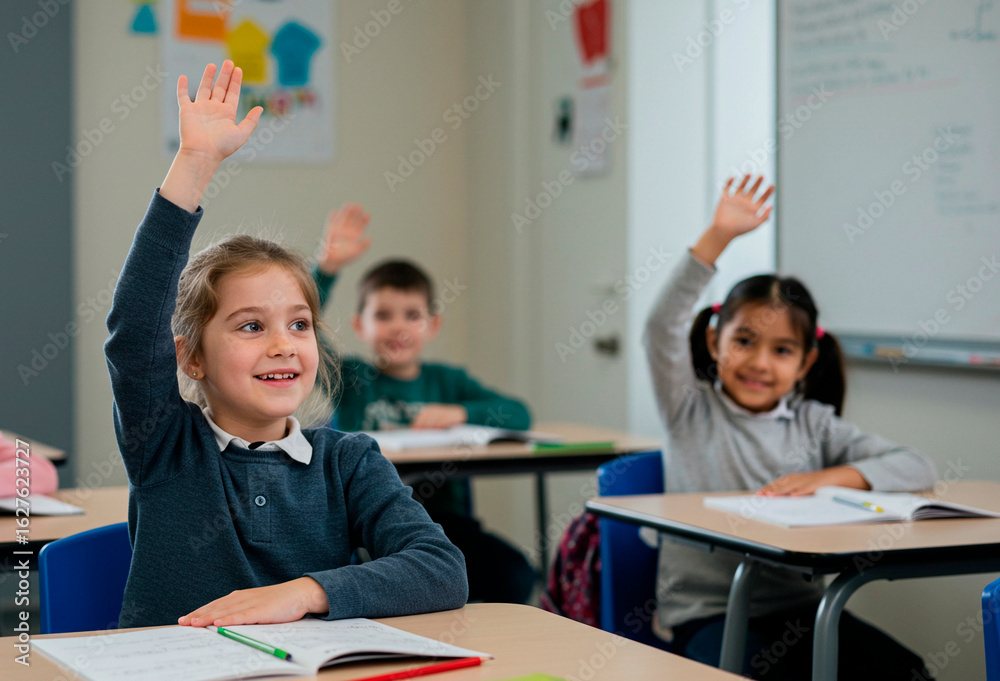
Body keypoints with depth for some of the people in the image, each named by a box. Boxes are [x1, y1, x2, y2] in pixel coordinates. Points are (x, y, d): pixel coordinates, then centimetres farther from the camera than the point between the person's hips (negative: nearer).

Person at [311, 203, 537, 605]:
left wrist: (460, 414, -8)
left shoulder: (448, 381, 19)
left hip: (444, 518, 3)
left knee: (515, 575, -23)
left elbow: (518, 415, 8)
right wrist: (326, 267, -19)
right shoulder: (348, 379, 10)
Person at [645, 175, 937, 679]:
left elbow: (917, 469, 3)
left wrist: (831, 477, -13)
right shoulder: (693, 411, 5)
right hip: (704, 613, -3)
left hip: (797, 608, 3)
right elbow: (662, 329, -12)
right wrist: (717, 237, -19)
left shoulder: (813, 423, 10)